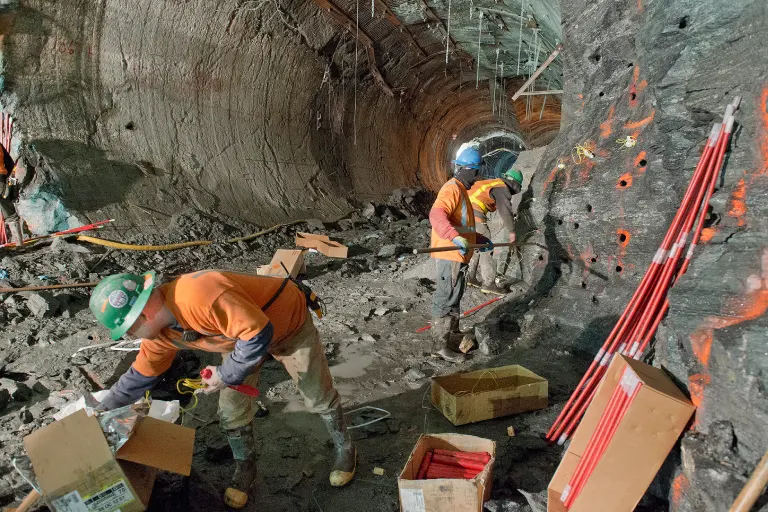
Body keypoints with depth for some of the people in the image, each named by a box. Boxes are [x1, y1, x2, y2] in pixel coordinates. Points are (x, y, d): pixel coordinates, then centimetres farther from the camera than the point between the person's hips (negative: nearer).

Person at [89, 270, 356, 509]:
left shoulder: (199, 295, -42)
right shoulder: (160, 331, -12)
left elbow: (260, 334, -38)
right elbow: (140, 375, 5)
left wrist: (226, 375, -27)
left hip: (289, 322, -6)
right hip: (243, 333, 7)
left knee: (319, 397, 9)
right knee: (231, 409, 5)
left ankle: (345, 450, 34)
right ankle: (245, 469, 31)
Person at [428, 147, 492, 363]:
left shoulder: (461, 190, 21)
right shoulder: (451, 189, -13)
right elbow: (436, 215, -32)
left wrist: (481, 240, 31)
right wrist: (456, 238, -45)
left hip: (458, 256, 10)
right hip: (451, 256, -10)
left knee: (453, 297, 20)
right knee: (447, 299, -4)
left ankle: (452, 335, 35)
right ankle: (441, 345, 4)